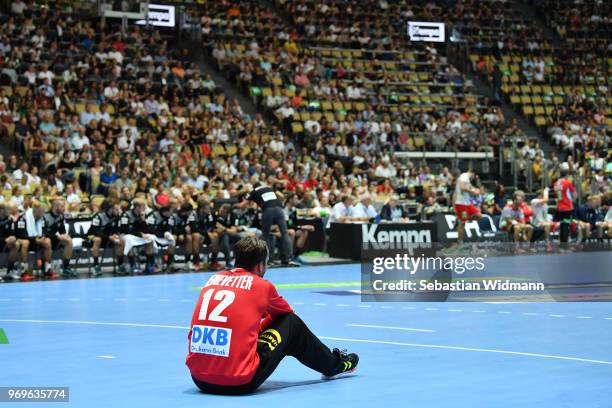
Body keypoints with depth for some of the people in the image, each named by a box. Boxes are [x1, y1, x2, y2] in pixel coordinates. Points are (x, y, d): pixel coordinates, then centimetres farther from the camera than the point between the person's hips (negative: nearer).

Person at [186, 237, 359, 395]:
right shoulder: (262, 285, 2)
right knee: (292, 324, 15)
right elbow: (286, 312, 25)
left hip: (198, 379, 5)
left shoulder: (213, 279, 13)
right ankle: (334, 364, 37)